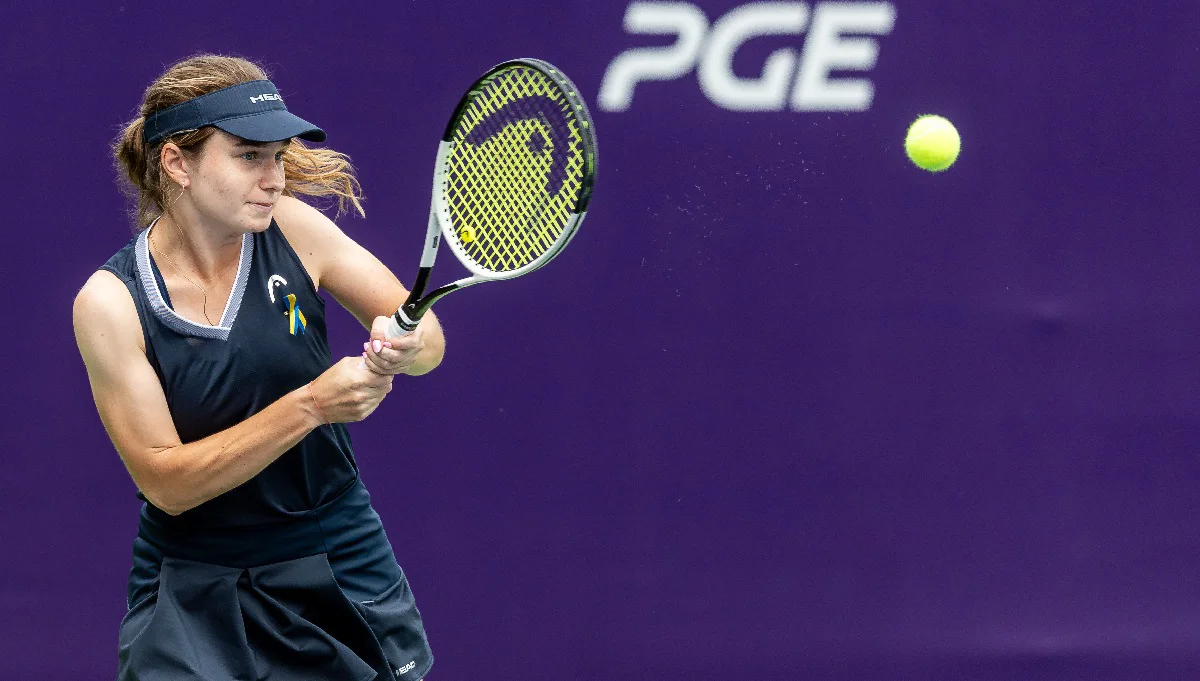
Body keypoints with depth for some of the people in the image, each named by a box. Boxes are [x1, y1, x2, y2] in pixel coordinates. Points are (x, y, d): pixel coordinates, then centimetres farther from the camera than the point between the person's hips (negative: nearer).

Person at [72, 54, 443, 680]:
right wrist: (311, 406, -29)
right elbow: (166, 481, -19)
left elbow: (426, 338, -5)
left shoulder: (290, 229, -9)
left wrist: (402, 345, -30)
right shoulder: (110, 302, -16)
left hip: (339, 570, 2)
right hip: (192, 597, -2)